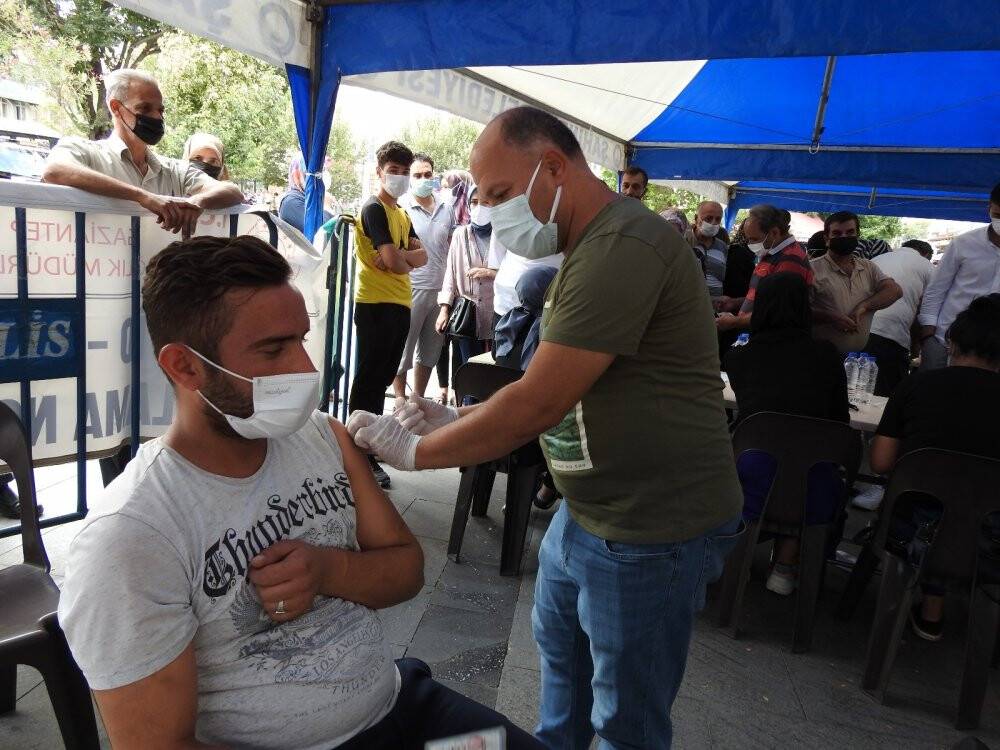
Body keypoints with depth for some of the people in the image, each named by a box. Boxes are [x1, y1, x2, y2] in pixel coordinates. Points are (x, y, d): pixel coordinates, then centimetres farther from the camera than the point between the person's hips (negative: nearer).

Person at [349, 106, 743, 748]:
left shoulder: (622, 246, -23)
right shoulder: (591, 246, 11)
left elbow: (538, 404, -25)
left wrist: (412, 450, -14)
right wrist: (459, 419, 1)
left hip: (653, 529, -10)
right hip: (587, 511, 10)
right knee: (559, 648, 27)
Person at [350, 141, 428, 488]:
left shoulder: (401, 214, 19)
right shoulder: (374, 208, -8)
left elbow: (422, 255, 7)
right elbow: (394, 261, -18)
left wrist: (399, 257, -13)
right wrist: (407, 260, 4)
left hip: (398, 304, 9)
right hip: (377, 305, -8)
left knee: (381, 378, 15)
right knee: (369, 378, -4)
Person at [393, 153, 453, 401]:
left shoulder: (445, 207, 7)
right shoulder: (401, 207, -7)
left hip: (440, 288, 5)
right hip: (411, 288, -5)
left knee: (430, 351, 15)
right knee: (403, 350, 4)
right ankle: (400, 401, 18)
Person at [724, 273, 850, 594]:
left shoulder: (738, 357, 2)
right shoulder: (826, 354, 3)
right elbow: (841, 421, 14)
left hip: (749, 490, 0)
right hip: (812, 496, 0)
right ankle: (784, 566, 34)